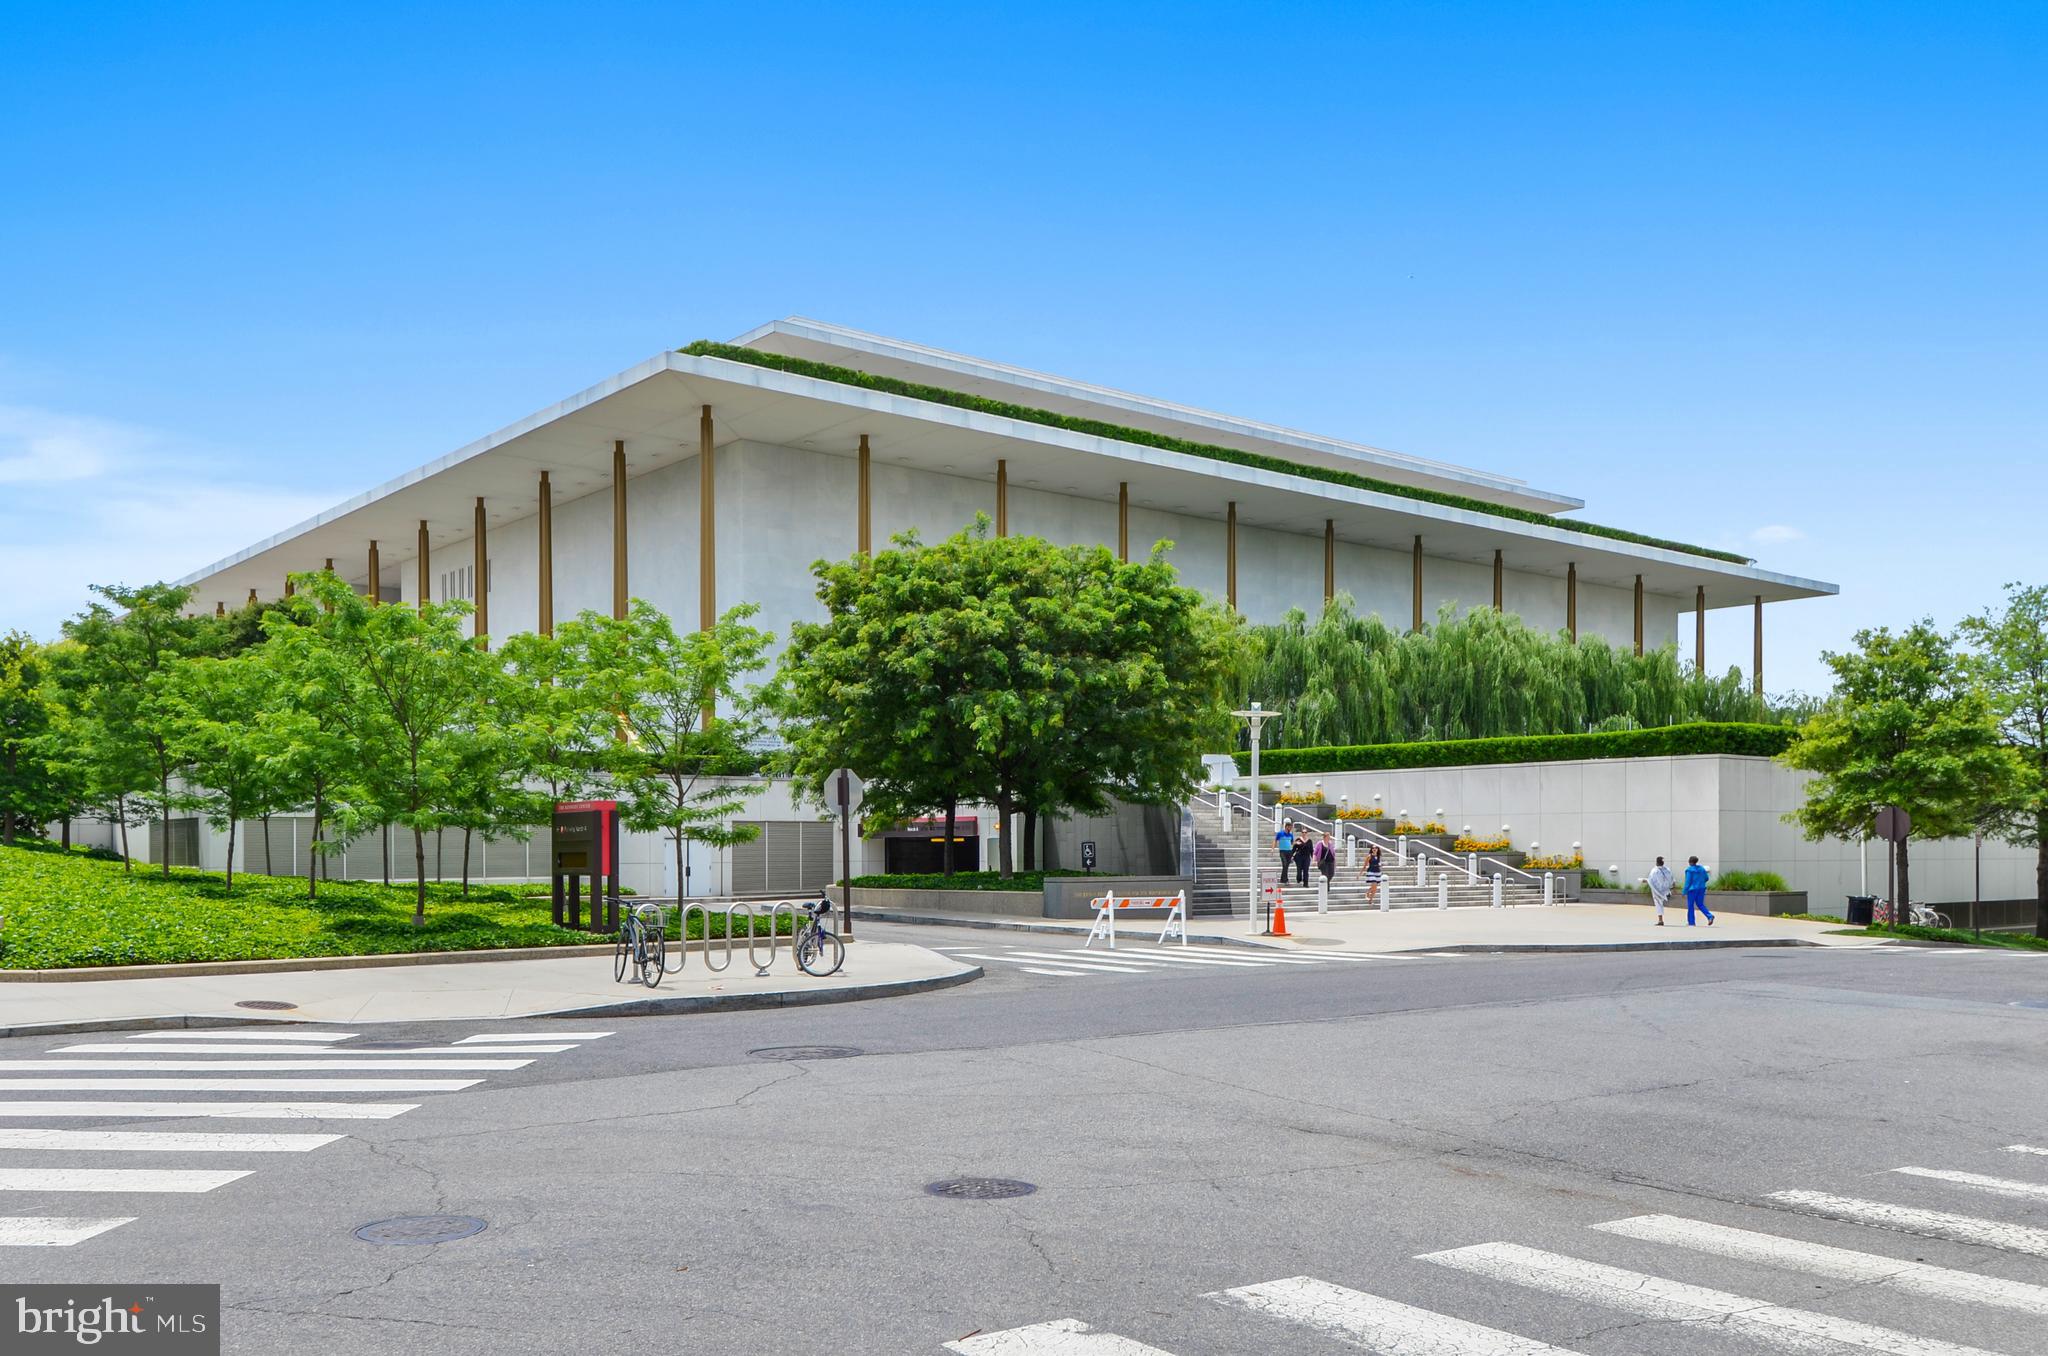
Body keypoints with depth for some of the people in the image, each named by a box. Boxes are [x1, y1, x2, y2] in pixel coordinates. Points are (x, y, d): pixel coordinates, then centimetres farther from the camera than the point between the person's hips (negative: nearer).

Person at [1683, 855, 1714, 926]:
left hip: (1692, 889, -6)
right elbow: (1706, 878, 13)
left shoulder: (1689, 870, -13)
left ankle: (1691, 922, 9)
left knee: (1690, 906, 6)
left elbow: (1688, 881, -15)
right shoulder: (1702, 868, 6)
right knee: (1700, 904, 14)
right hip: (1701, 888, 6)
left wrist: (1684, 892, -11)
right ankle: (1710, 916, -8)